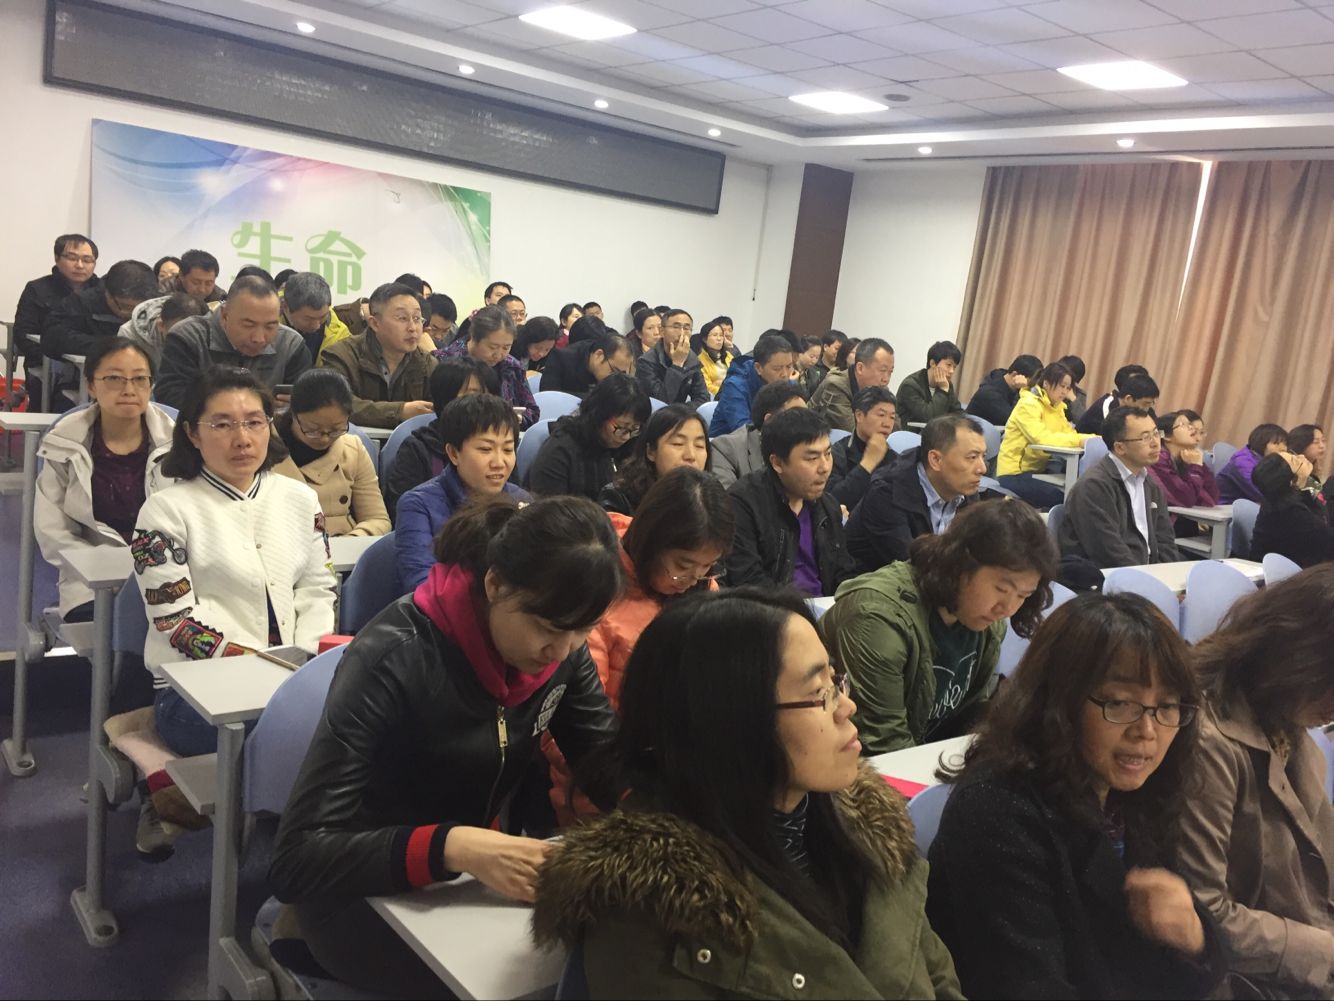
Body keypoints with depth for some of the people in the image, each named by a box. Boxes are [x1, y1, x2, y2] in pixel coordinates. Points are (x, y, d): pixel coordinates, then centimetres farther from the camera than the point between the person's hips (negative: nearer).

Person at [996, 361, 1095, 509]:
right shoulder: (1028, 405, -15)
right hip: (1014, 473, -8)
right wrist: (1080, 440, -28)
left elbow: (1069, 434, 3)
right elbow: (1043, 439, -27)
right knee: (1065, 498, -23)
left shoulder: (1056, 406, 12)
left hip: (1035, 470, 8)